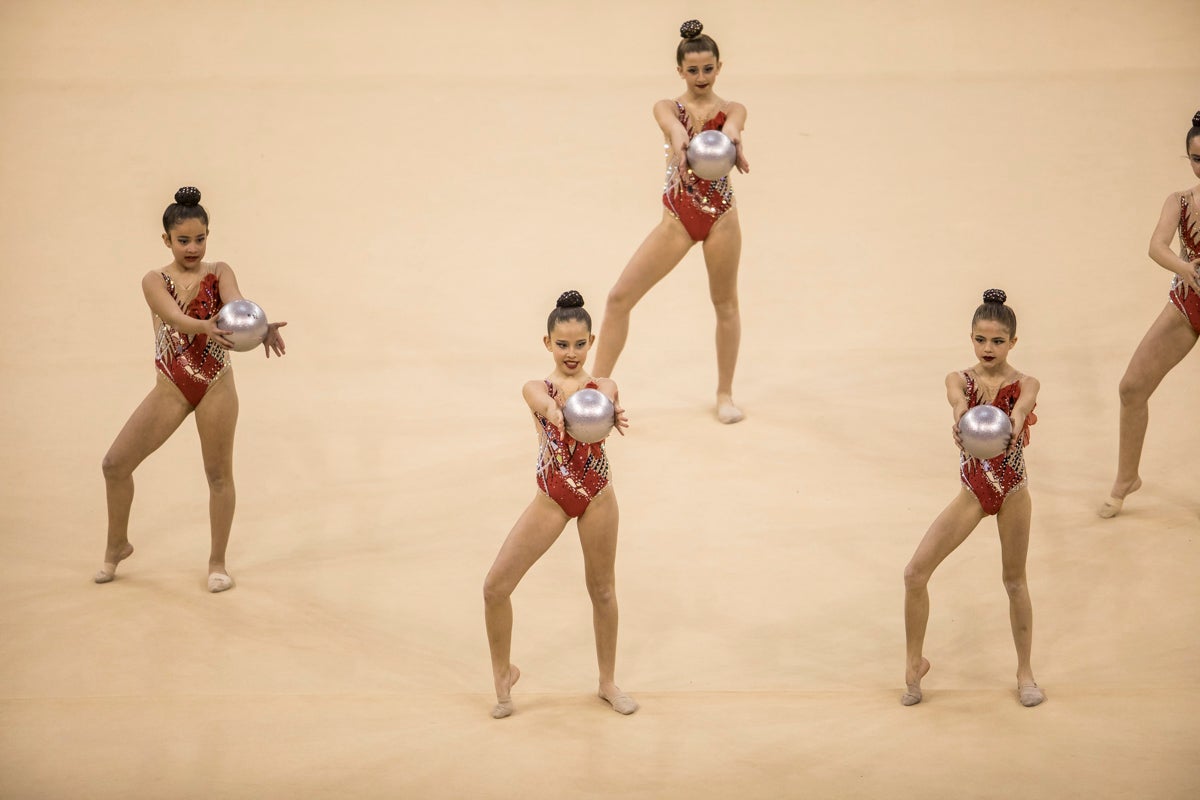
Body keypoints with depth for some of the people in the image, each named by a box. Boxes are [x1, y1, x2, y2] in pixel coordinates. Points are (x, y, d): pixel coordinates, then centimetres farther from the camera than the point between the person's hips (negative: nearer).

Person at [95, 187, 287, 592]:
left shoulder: (218, 272, -2)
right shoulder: (154, 281, -3)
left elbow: (235, 303, -23)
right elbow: (175, 316, -23)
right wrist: (206, 327, -47)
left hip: (215, 384, -1)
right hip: (172, 386, 1)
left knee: (219, 474, 4)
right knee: (116, 463, 1)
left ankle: (217, 562, 17)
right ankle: (117, 546, 22)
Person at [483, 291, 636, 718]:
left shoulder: (603, 386, 2)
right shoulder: (535, 389, 2)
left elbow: (604, 403, -25)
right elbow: (545, 401, -25)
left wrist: (610, 414, -52)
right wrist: (554, 412, -51)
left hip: (596, 493, -1)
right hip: (552, 496, 1)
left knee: (602, 590, 11)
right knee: (495, 586, -4)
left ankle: (607, 682, 28)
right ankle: (504, 672, 17)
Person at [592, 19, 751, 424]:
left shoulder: (733, 110, 1)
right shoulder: (666, 108, 2)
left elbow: (731, 128, -25)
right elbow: (675, 127, -24)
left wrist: (731, 142, -51)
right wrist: (680, 146, -49)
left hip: (721, 214, 0)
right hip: (678, 216, 0)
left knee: (725, 303, 10)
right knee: (620, 297, -5)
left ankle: (725, 394, 26)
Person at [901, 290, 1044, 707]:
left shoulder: (1025, 384, -8)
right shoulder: (960, 380, -5)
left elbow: (1021, 406, -32)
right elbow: (958, 399, -30)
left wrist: (1011, 424, -57)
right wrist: (962, 418, -55)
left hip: (1012, 491, -1)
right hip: (973, 491, 2)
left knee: (1014, 580, 9)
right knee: (915, 573, -5)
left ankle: (1025, 671, 25)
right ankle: (915, 661, 12)